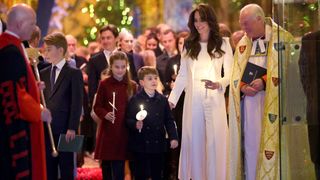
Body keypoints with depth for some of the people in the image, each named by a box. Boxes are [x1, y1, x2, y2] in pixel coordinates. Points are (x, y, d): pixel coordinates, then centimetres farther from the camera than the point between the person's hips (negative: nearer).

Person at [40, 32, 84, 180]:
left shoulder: (74, 73, 0)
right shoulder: (42, 73, 16)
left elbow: (77, 103, -7)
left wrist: (72, 128, -14)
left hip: (64, 130, -5)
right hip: (46, 129, 5)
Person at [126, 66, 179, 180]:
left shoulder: (162, 100, 8)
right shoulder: (135, 100, -4)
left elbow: (169, 120, 8)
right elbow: (128, 119, -6)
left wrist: (173, 137, -3)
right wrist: (135, 124, -27)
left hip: (158, 145, 3)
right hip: (141, 145, -3)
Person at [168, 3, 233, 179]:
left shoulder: (222, 43, 2)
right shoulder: (189, 45, 9)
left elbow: (230, 74, -1)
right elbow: (182, 76, 10)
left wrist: (218, 84, -21)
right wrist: (172, 99, 2)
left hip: (215, 100, -2)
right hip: (193, 101, 2)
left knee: (215, 142, -3)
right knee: (194, 142, 4)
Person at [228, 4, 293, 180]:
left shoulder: (282, 38, -2)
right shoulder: (243, 43, 15)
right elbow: (236, 73, 14)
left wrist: (265, 81, -17)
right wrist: (243, 87, -8)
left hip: (272, 102, -5)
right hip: (249, 101, 5)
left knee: (270, 142, -8)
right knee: (250, 143, 4)